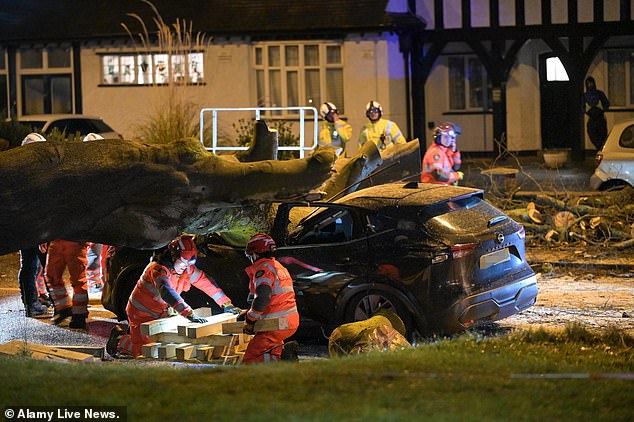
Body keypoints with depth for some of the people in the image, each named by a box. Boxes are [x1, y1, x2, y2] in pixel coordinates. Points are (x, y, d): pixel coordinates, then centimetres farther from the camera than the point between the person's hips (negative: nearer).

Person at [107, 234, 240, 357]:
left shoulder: (187, 269, -8)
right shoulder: (158, 269, -33)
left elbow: (206, 283, -1)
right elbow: (166, 291, -48)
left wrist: (226, 304, -5)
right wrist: (189, 314, -57)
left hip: (161, 314, 8)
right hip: (142, 313, -8)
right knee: (141, 349, -12)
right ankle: (119, 339, 18)